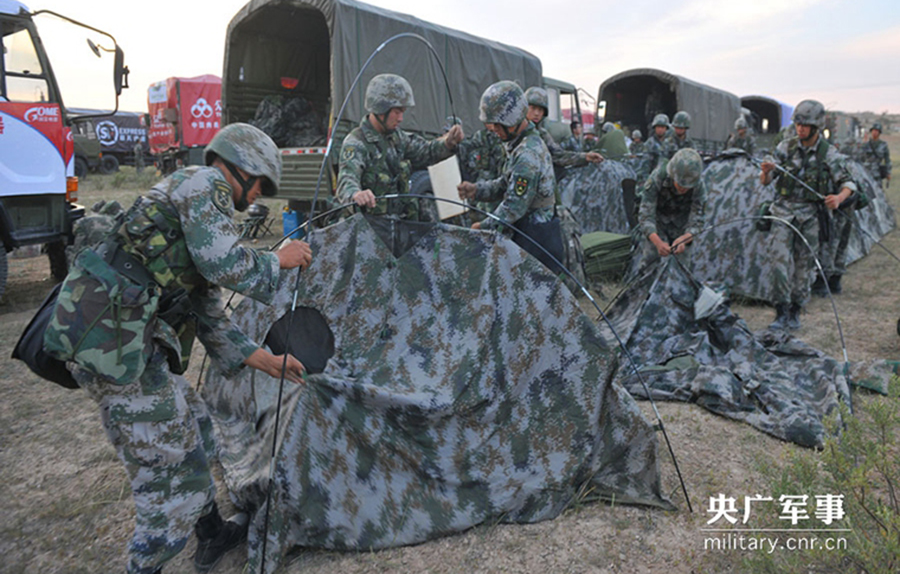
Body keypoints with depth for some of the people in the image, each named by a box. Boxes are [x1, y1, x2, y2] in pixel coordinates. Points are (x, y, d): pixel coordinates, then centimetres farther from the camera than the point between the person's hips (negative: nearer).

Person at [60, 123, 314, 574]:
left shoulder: (200, 207, 24)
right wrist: (278, 259, -1)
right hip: (119, 342, -11)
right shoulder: (205, 184, -4)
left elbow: (207, 313, 24)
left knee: (191, 428, 22)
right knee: (168, 463, 2)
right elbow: (224, 264, -20)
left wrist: (265, 361, 23)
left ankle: (212, 535, 40)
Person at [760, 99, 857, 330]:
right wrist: (766, 171, -24)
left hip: (809, 214, 0)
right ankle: (782, 313, -6)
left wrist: (839, 198, -26)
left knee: (803, 264, 5)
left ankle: (795, 312, 18)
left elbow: (848, 183, -4)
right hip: (783, 210, 0)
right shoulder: (786, 147, -3)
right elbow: (765, 182, 0)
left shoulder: (829, 154, -6)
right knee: (781, 259, -11)